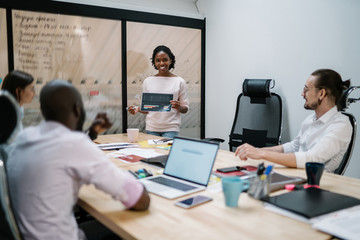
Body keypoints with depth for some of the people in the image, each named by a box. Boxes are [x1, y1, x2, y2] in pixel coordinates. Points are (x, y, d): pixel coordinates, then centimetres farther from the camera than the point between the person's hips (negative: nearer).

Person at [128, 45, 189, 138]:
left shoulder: (179, 81, 2)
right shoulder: (148, 81, 8)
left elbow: (185, 109, 4)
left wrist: (179, 107, -17)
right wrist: (138, 109, -8)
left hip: (171, 128, -2)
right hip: (151, 128, 2)